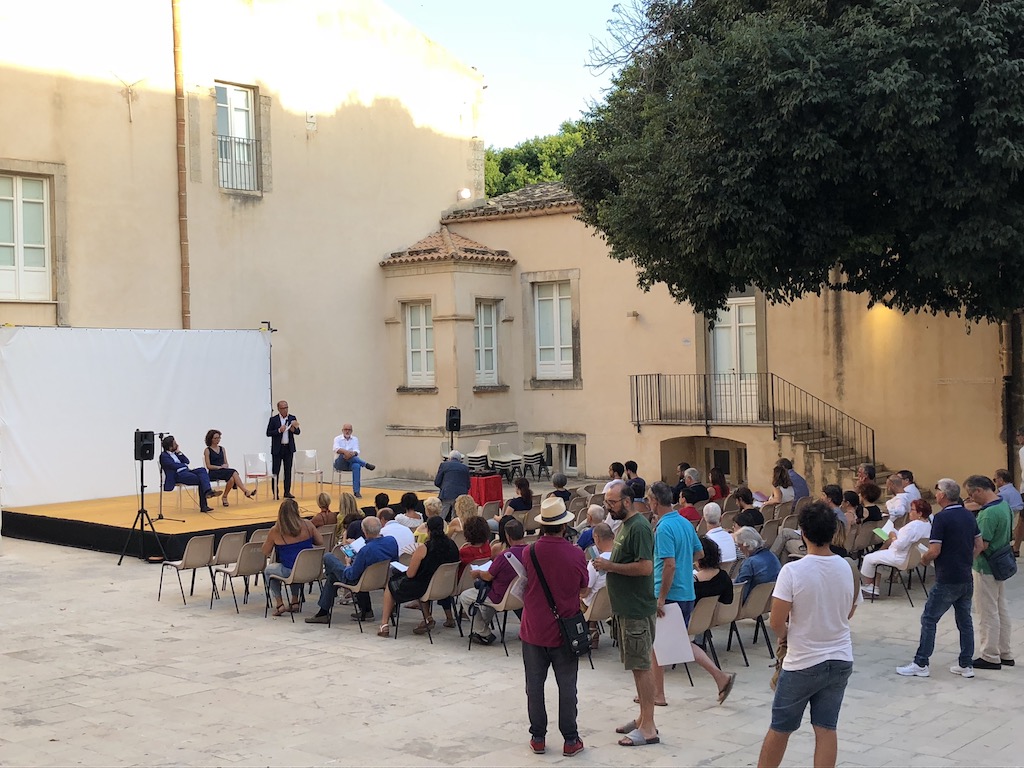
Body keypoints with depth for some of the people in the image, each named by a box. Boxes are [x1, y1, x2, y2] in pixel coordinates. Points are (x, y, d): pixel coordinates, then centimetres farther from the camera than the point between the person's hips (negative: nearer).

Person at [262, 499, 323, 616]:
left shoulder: (275, 531, -11)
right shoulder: (307, 525, -7)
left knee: (268, 570, 28)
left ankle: (279, 604, 23)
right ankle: (295, 602, 38)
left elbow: (265, 552, 3)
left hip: (289, 571, -3)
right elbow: (320, 542, 4)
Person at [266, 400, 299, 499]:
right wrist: (279, 430, -17)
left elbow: (298, 432, 3)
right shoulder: (273, 420, -2)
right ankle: (275, 493, 4)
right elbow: (268, 433, -5)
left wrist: (293, 429, -18)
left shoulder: (292, 418, 5)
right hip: (277, 449, -3)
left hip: (289, 449, 3)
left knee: (288, 471, 5)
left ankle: (287, 492, 10)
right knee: (275, 471, 0)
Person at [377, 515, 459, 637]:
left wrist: (415, 555, 2)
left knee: (391, 585, 20)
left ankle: (384, 625, 20)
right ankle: (427, 619, 28)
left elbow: (410, 574, -14)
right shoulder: (452, 545, -6)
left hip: (424, 587, -5)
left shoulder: (423, 548, -21)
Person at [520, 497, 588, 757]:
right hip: (565, 630, -1)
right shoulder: (575, 554, -13)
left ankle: (538, 737, 18)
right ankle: (570, 740, 13)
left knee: (535, 686, 11)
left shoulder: (530, 553, -10)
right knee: (566, 687, 9)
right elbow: (583, 587, 2)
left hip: (534, 630, 1)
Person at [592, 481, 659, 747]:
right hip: (625, 606, 10)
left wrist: (610, 566, -20)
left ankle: (648, 728, 1)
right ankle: (643, 718, 26)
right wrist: (607, 564, 6)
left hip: (637, 609, -10)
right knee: (637, 665, 16)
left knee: (641, 666, -5)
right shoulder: (624, 524, 13)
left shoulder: (639, 528, -18)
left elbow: (645, 567, -25)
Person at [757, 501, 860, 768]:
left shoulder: (793, 571, -20)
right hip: (840, 661, 4)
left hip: (802, 664, -4)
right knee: (826, 729, 9)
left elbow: (777, 623, -17)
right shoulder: (848, 569, -4)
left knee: (779, 729, 11)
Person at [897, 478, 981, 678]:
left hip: (947, 580, -7)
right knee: (964, 620, 13)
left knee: (929, 619, 1)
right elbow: (979, 545, 13)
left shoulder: (941, 517, -16)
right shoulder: (969, 516, 7)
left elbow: (934, 551, -19)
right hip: (966, 578, 7)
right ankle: (966, 665, 17)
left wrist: (924, 559, -1)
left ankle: (920, 664, 3)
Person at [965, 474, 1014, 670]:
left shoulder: (989, 513, -26)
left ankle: (990, 657, 8)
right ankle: (1005, 654, 26)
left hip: (986, 569, -10)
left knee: (988, 613, 0)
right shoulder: (1003, 504, 5)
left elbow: (982, 544, -27)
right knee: (1001, 610, 17)